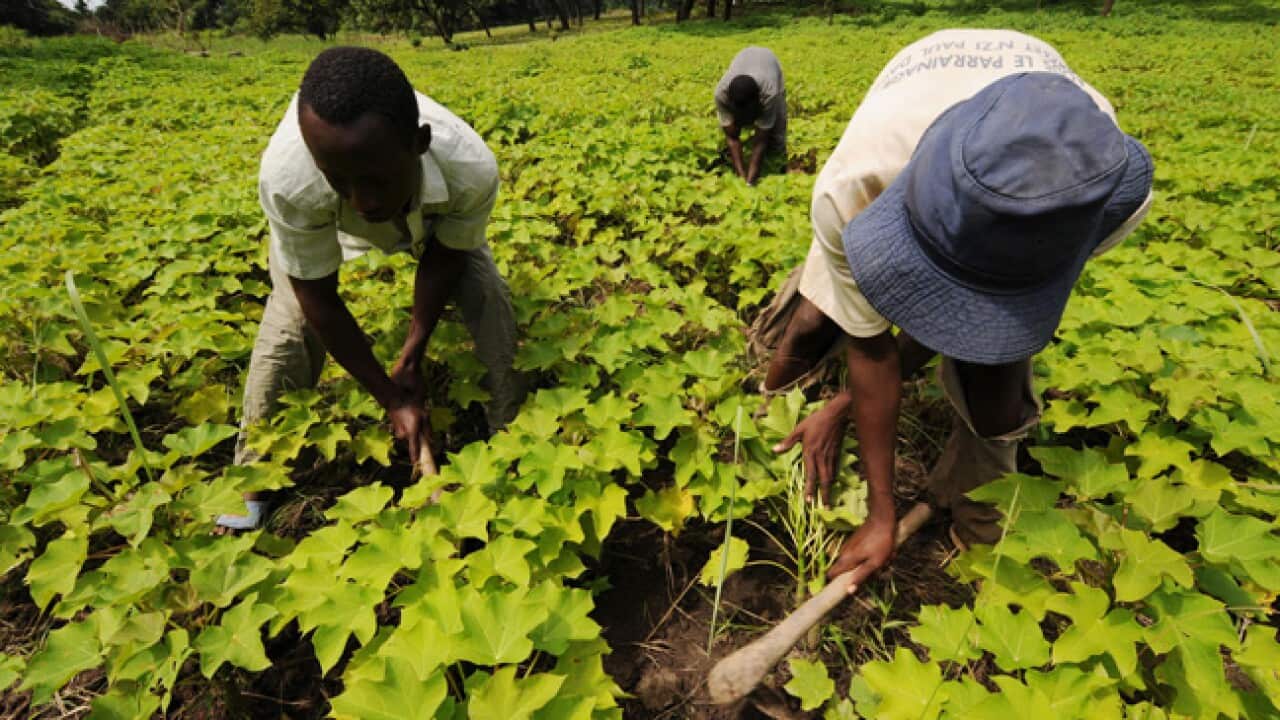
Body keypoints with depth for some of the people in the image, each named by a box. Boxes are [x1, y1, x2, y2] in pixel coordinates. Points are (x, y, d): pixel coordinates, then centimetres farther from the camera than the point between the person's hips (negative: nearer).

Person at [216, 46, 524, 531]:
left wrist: (412, 356, -20)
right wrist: (390, 398, -25)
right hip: (320, 218, 0)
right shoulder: (288, 181, -44)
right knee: (289, 324, -13)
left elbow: (444, 258, -22)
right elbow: (318, 298, -28)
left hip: (431, 210, 1)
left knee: (491, 301, -13)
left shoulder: (472, 169, -42)